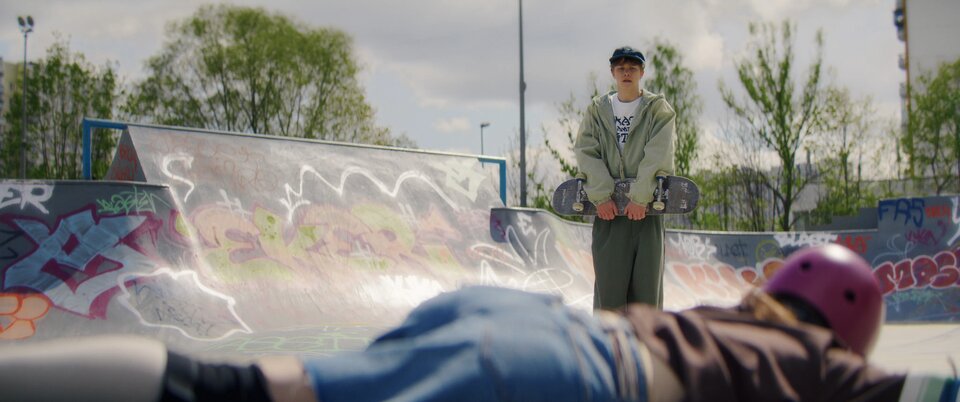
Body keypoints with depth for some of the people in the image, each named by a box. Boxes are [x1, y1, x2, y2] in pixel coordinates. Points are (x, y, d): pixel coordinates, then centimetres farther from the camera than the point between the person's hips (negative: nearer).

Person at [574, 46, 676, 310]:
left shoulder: (658, 109, 5)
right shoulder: (597, 110, 12)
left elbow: (657, 157, -7)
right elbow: (586, 152, 1)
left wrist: (640, 197, -18)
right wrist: (601, 196, -13)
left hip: (647, 206, -1)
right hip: (607, 207, 1)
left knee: (646, 280, -1)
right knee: (608, 279, -2)